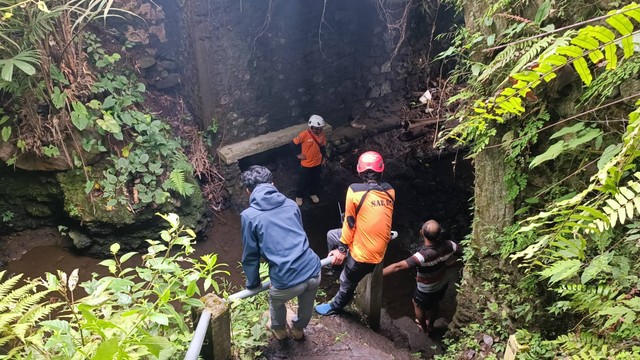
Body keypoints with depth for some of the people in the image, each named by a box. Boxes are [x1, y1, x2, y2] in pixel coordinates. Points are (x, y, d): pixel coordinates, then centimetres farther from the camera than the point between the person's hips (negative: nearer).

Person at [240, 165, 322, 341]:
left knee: (275, 301, 34)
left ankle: (280, 330, 60)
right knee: (306, 304, 35)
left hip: (287, 281, -3)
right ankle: (298, 329, 62)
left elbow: (250, 255, 3)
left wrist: (253, 283, 21)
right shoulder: (290, 204, 9)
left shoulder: (249, 215, -3)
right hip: (313, 269, 3)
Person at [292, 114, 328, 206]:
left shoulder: (322, 133, -10)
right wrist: (299, 154, -10)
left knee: (315, 180, 22)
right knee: (303, 181, 13)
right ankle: (299, 196, 36)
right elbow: (294, 143, -13)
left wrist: (324, 157, 6)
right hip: (306, 164, -4)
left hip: (317, 163, 4)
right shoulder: (304, 134, -25)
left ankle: (313, 193, 47)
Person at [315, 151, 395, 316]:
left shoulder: (355, 190, -20)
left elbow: (349, 223, -13)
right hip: (380, 250, 6)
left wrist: (342, 248, -1)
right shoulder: (390, 191, -3)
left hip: (362, 252, -6)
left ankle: (336, 306, 48)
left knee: (347, 282, 23)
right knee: (332, 235, 22)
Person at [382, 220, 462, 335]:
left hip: (426, 290, -5)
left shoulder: (423, 256, -43)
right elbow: (461, 250, -5)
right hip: (442, 285, 5)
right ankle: (430, 325, 59)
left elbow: (398, 266, -47)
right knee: (434, 304, 33)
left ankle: (424, 328, 51)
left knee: (418, 304, 28)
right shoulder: (447, 246, -26)